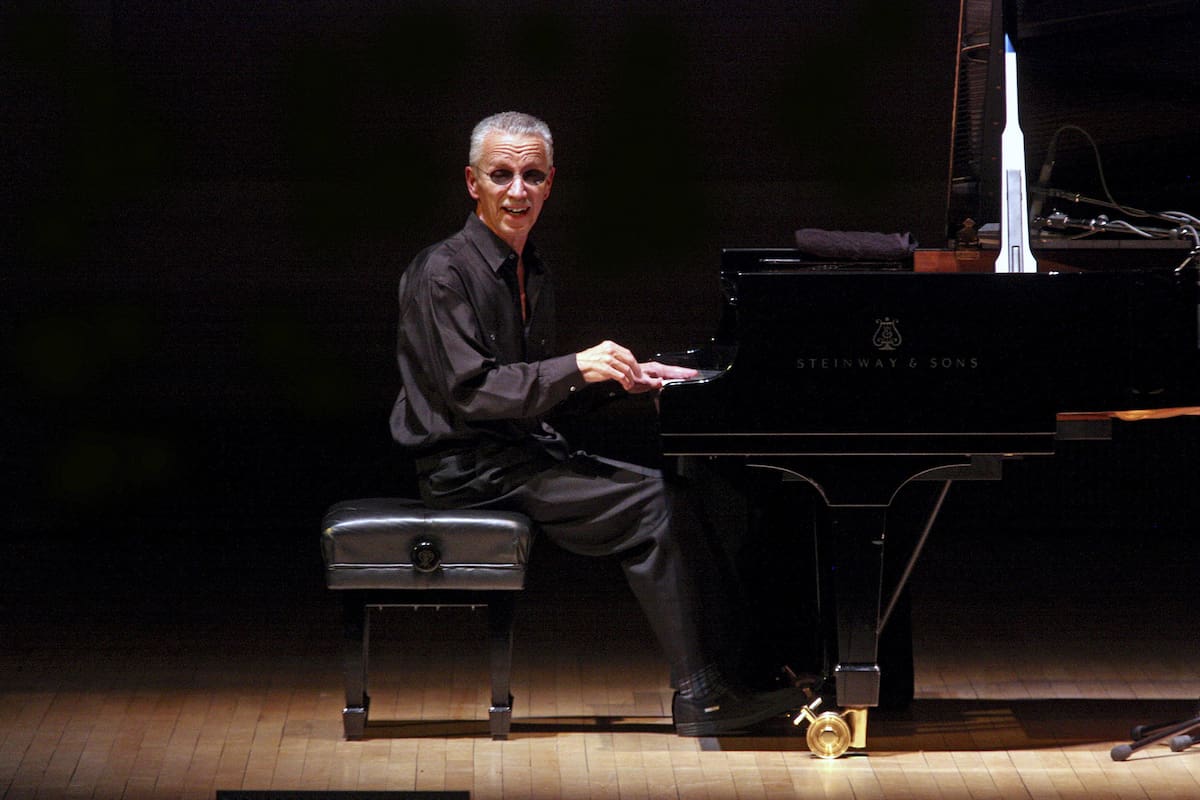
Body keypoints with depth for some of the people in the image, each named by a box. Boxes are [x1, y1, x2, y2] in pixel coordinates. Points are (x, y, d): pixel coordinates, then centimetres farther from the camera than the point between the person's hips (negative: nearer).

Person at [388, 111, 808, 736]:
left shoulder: (531, 273, 16)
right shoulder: (443, 274, -13)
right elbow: (470, 391, -21)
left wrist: (623, 375, 7)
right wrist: (578, 368, -25)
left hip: (525, 451, 9)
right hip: (471, 468, -9)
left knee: (679, 496, -7)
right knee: (653, 505, -21)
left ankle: (720, 676, -11)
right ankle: (699, 698, -18)